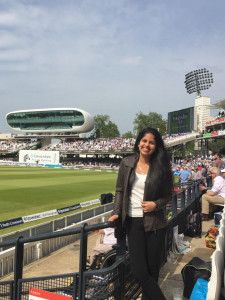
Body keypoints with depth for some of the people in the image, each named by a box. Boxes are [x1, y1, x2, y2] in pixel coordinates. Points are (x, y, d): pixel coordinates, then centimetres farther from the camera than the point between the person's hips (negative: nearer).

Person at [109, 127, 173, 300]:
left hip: (155, 222, -1)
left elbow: (168, 195, 6)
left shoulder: (160, 167, -2)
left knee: (153, 269, 10)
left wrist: (156, 204, -12)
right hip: (133, 222, 1)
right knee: (139, 271, -1)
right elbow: (120, 190, 9)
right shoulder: (127, 163, 2)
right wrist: (116, 213, 1)